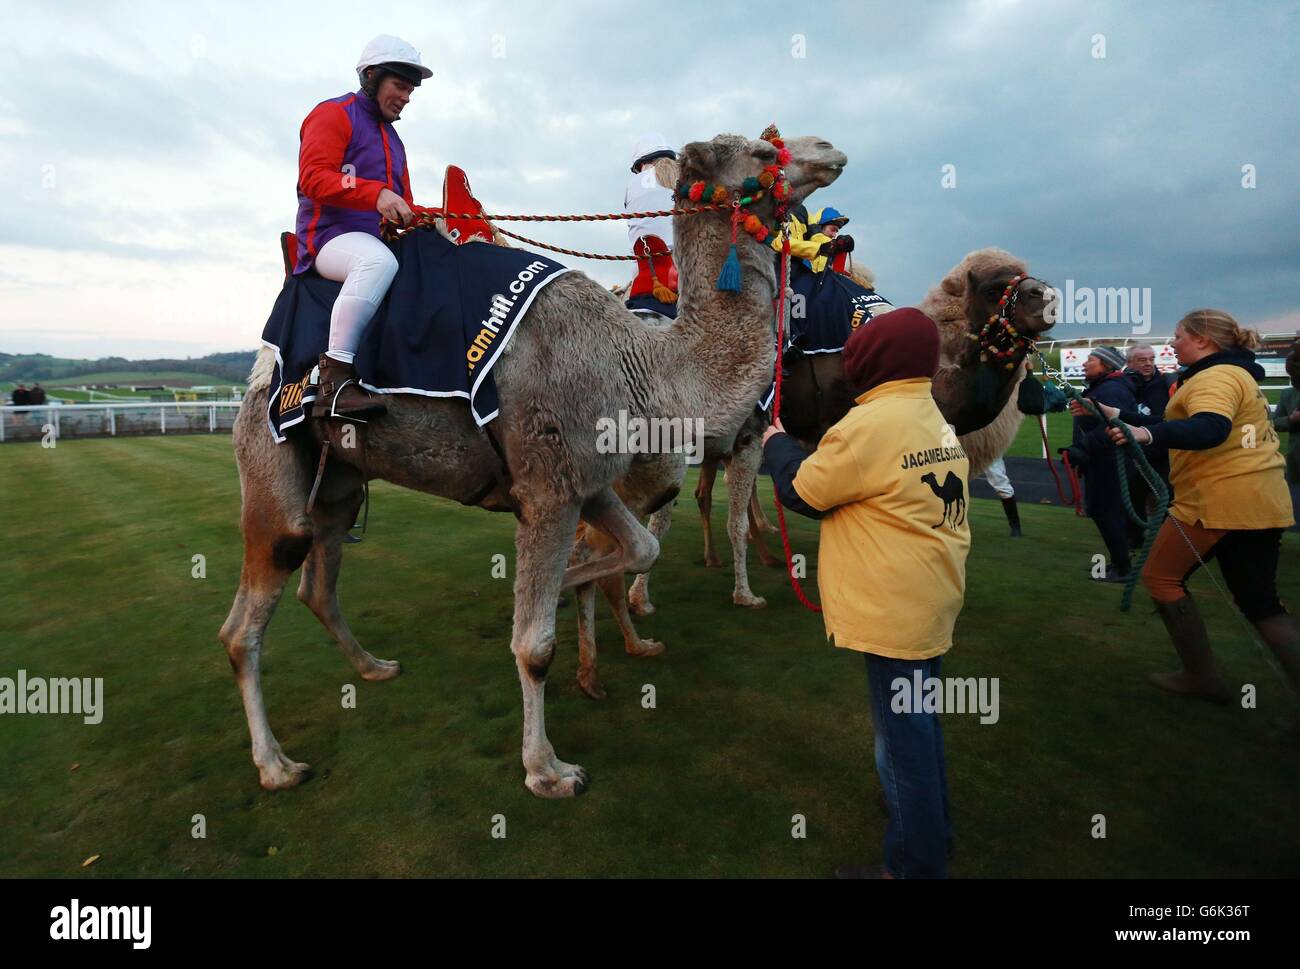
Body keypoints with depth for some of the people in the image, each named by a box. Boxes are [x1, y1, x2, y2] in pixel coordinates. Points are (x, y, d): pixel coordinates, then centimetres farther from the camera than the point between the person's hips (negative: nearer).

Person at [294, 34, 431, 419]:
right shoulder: (333, 114, 2)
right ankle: (335, 377, -43)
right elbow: (313, 177, -13)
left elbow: (402, 201, 29)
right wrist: (377, 193, -27)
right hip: (330, 237, -9)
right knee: (377, 260, -40)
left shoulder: (391, 137, 28)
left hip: (379, 238, 9)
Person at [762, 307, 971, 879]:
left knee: (902, 737, 4)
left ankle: (913, 865, 20)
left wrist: (776, 442, 6)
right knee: (918, 723, 25)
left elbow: (800, 492, -11)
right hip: (931, 598, 10)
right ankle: (932, 832, 43)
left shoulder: (871, 423, -21)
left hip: (895, 610, -10)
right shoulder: (937, 420, 9)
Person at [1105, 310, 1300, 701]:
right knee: (1261, 603, 14)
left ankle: (1203, 677, 10)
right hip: (1261, 500, 10)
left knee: (1161, 577, 5)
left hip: (1219, 499, -10)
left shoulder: (1215, 377, -13)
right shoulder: (1238, 373, 20)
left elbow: (1211, 429, -33)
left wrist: (1147, 434, -49)